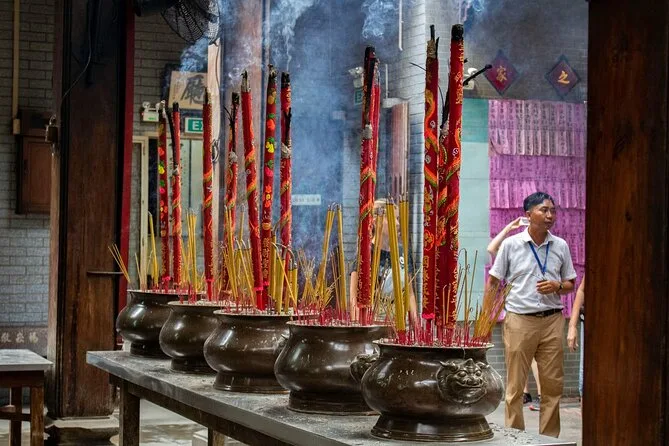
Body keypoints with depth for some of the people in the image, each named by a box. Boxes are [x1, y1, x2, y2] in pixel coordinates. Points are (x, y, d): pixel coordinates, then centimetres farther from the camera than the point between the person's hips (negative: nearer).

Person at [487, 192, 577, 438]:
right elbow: (493, 282, 3)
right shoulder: (511, 244, -1)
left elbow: (570, 284, 14)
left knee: (553, 383, 5)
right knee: (515, 385, 3)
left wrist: (558, 286, -9)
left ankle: (549, 437, 16)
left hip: (552, 320, 3)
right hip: (519, 320, -2)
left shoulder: (560, 246, 6)